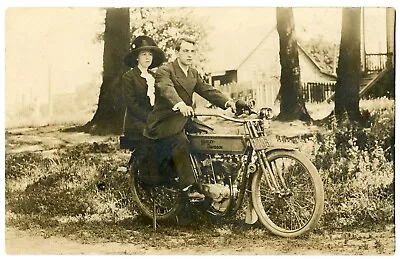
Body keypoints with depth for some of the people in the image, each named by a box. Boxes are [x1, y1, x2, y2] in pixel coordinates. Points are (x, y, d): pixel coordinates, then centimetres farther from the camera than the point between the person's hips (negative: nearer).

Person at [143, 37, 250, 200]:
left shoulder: (194, 74, 13)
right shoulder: (164, 71, -11)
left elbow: (208, 91, 1)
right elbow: (167, 89, -31)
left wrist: (228, 102, -17)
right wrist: (180, 105, -52)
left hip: (182, 122, 8)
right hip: (164, 123, -8)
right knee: (181, 142, -29)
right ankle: (189, 187, -29)